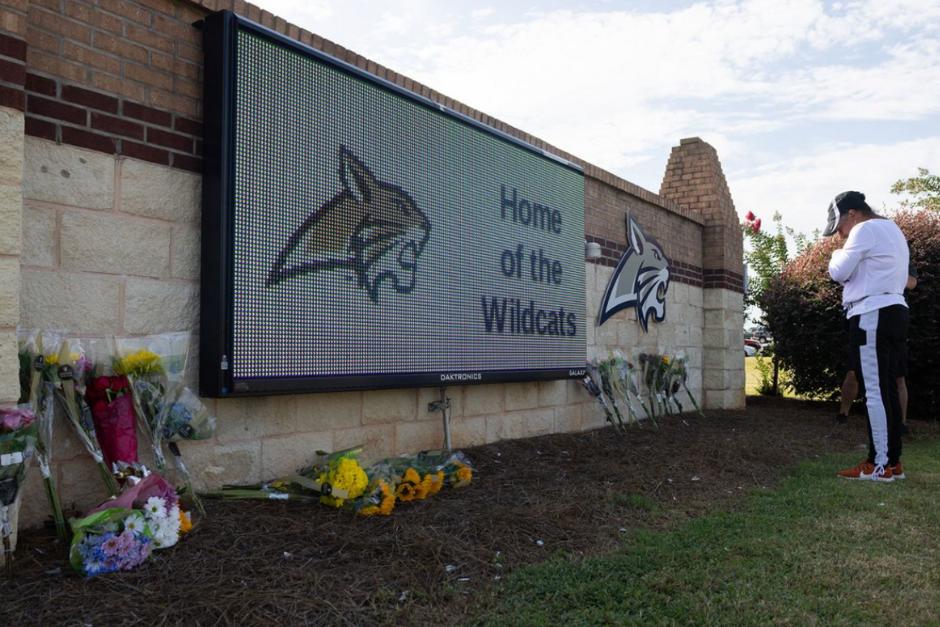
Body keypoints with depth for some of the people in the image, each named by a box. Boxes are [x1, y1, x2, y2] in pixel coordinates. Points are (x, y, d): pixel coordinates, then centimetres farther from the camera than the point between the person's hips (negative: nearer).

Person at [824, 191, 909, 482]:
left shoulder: (865, 230, -7)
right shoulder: (892, 230, 24)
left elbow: (838, 272, -11)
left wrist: (838, 254, 9)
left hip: (872, 316, -10)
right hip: (894, 311, 10)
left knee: (875, 391, -9)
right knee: (888, 390, 10)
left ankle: (879, 465, -8)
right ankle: (892, 460, 13)